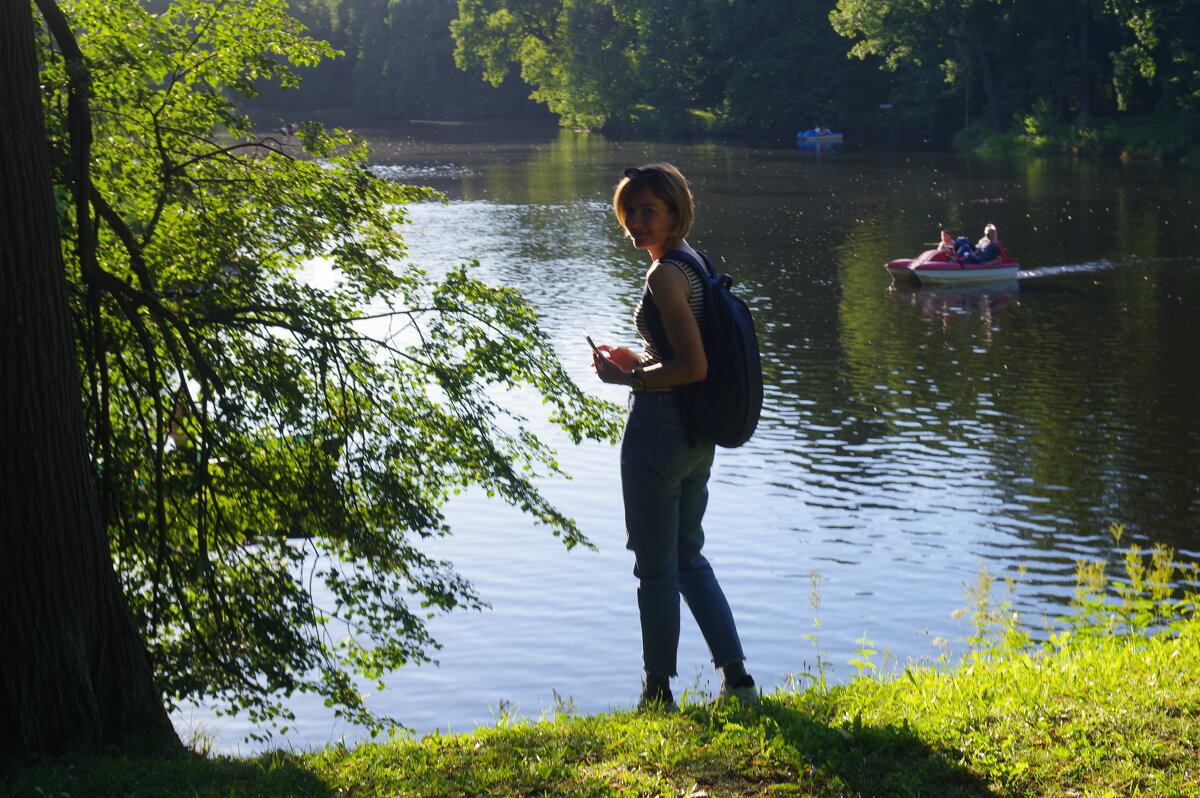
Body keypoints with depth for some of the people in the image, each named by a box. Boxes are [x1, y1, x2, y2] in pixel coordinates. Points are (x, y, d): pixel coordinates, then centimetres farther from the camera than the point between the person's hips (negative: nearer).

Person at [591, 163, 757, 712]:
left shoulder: (665, 276, -19)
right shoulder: (693, 262, 10)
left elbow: (694, 367, -23)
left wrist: (628, 378, -12)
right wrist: (638, 361, 12)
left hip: (657, 430, -10)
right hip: (697, 435, 10)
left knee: (655, 568, 4)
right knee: (689, 558, 19)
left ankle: (658, 695, 15)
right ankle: (737, 680, 20)